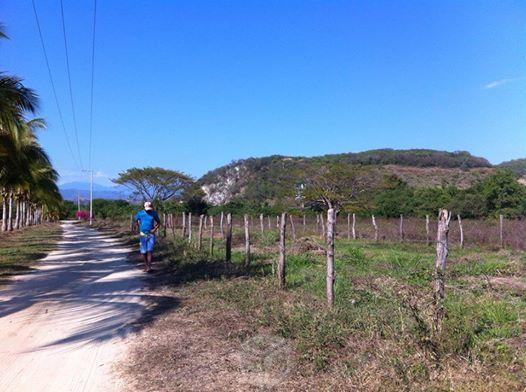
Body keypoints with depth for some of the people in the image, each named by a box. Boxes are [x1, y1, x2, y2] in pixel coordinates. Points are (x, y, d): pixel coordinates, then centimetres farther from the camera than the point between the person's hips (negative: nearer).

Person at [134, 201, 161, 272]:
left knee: (150, 251, -11)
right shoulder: (140, 213, -3)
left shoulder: (154, 213, -2)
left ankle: (149, 267, -13)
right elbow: (136, 220, 15)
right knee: (143, 252, 5)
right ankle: (146, 265, 24)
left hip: (151, 235, -1)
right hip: (143, 235, 1)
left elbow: (158, 222, 9)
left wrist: (155, 229, -5)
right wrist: (140, 227, 6)